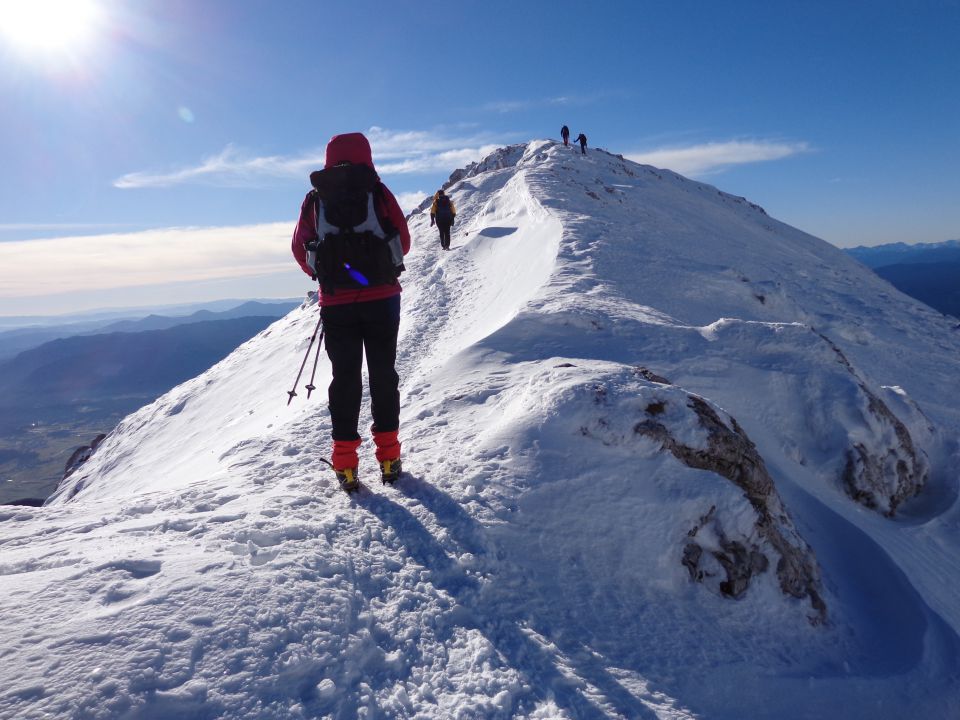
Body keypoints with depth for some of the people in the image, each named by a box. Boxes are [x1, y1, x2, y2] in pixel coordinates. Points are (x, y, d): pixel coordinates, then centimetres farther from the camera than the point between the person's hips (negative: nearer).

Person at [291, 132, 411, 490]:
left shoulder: (314, 199, 3)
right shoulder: (378, 192, -1)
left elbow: (300, 248, 5)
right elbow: (403, 240, 2)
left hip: (335, 302, 1)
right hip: (381, 297, -1)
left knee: (345, 377, 7)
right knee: (383, 373, 8)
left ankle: (345, 463, 7)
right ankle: (388, 457, 11)